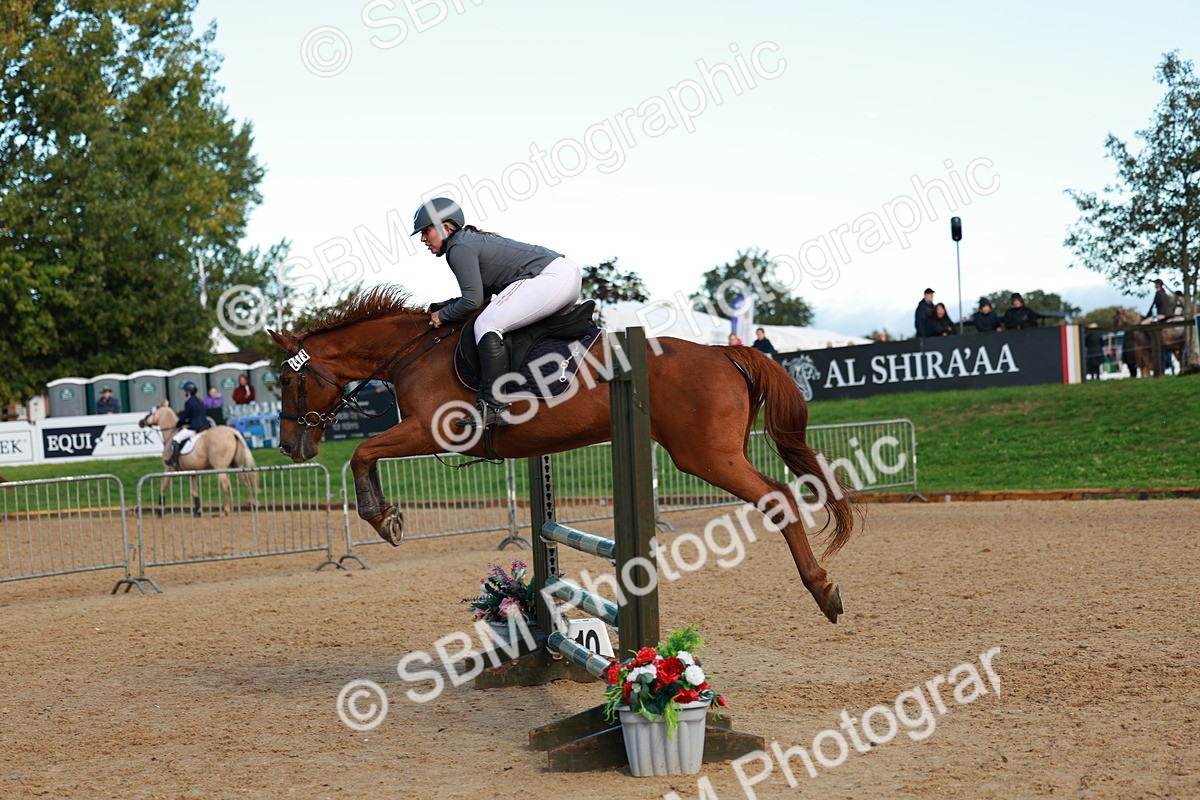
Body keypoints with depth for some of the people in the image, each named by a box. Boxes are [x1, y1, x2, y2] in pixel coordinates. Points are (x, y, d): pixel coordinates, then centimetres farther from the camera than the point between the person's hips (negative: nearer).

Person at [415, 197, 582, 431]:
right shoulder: (473, 240, 24)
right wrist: (441, 306, 21)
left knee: (487, 325, -16)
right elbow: (480, 294, 28)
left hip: (550, 278, -11)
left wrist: (442, 316, 3)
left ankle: (494, 407, -22)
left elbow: (472, 300, -13)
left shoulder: (459, 247, -7)